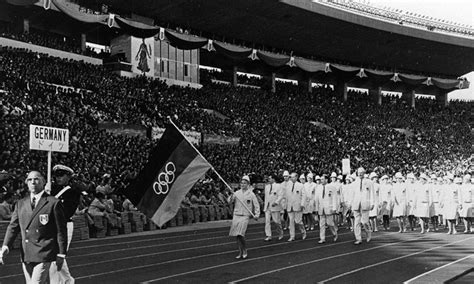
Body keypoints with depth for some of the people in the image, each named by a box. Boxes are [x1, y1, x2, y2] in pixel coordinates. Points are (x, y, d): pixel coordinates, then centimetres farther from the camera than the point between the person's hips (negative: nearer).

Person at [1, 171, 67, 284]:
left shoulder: (53, 203, -3)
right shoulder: (21, 204, 13)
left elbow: (61, 230, -3)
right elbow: (13, 226, 8)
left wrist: (61, 255, -5)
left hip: (44, 255, -5)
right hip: (26, 256, 6)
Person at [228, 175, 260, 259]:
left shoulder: (251, 194, 0)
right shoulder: (237, 193, 8)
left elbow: (256, 205, 4)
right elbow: (230, 202, 3)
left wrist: (256, 214, -7)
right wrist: (231, 197, -18)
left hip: (245, 216, -4)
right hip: (236, 215, 4)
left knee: (240, 234, -17)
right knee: (236, 235, 4)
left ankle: (245, 250, 4)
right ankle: (240, 252, 18)